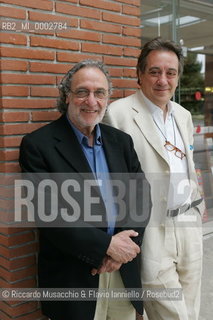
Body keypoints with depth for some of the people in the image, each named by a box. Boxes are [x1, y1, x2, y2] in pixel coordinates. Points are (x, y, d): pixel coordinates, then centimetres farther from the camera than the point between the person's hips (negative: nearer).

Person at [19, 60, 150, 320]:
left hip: (125, 271, 5)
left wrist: (122, 248, -11)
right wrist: (107, 245, -16)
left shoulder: (121, 141, 6)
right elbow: (49, 214, -16)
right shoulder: (37, 145, -10)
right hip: (72, 280, -4)